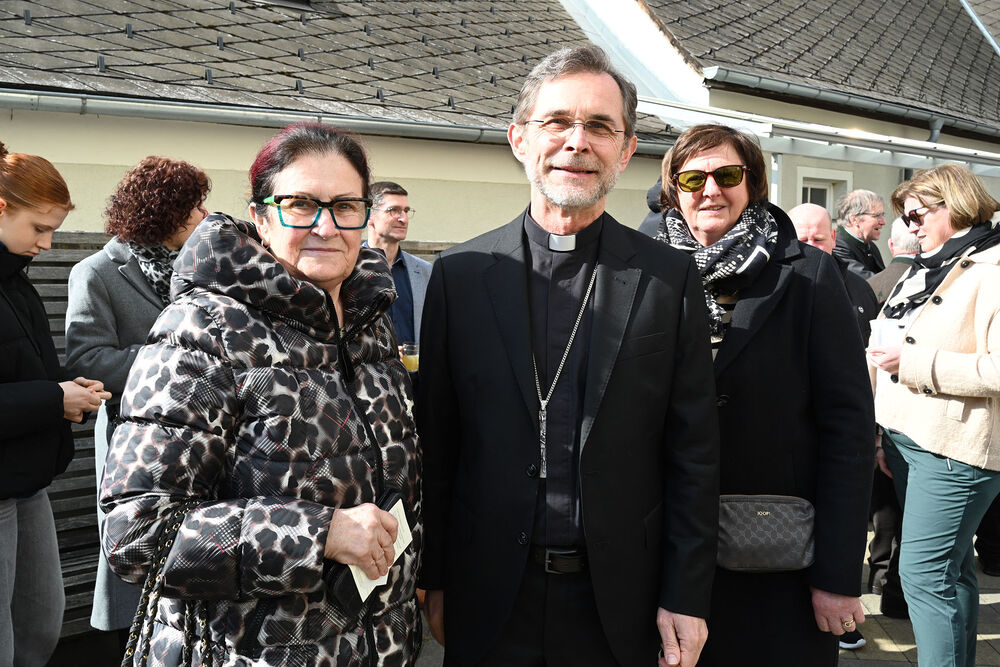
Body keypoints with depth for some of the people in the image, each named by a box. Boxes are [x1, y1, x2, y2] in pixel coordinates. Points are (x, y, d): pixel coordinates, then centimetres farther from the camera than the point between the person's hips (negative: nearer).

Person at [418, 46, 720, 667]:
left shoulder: (670, 278, -4)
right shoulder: (460, 274, -2)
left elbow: (694, 454, -2)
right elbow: (435, 443, 2)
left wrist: (686, 598, -3)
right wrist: (433, 580, 3)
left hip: (617, 602, 0)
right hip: (488, 600, 1)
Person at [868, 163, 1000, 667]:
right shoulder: (924, 270, 17)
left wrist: (914, 363, -20)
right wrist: (887, 436, 20)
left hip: (954, 447, -8)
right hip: (909, 439, 9)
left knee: (923, 572, -10)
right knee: (951, 567, 16)